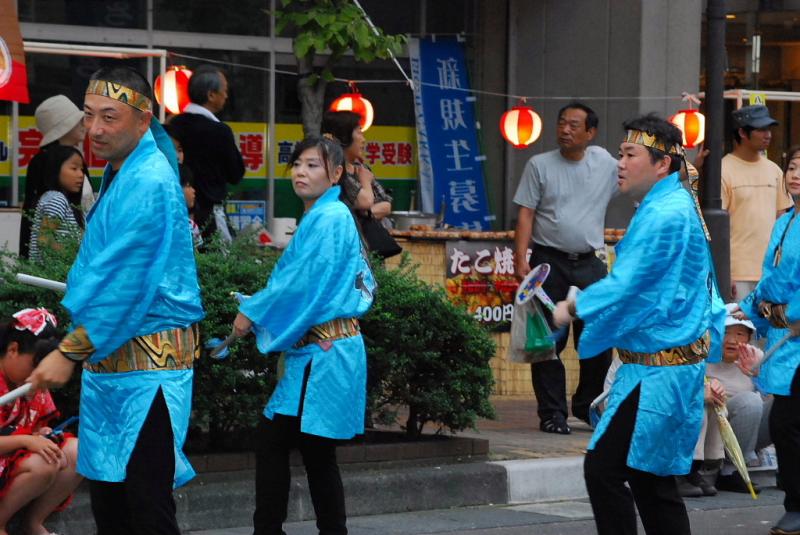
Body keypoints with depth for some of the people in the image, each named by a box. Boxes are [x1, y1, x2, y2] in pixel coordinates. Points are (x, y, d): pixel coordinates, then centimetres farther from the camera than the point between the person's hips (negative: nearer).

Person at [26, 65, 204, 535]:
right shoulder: (121, 172, 14)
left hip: (148, 362, -10)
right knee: (107, 492, 12)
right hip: (109, 357, 10)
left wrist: (70, 352, -19)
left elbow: (125, 285, -21)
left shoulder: (148, 184, -17)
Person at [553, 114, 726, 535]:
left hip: (659, 370, -11)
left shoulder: (664, 216, -19)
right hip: (670, 363, 11)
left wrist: (572, 308, -8)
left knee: (604, 468, -11)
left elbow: (625, 285, -21)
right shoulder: (679, 207, 15)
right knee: (649, 475, 14)